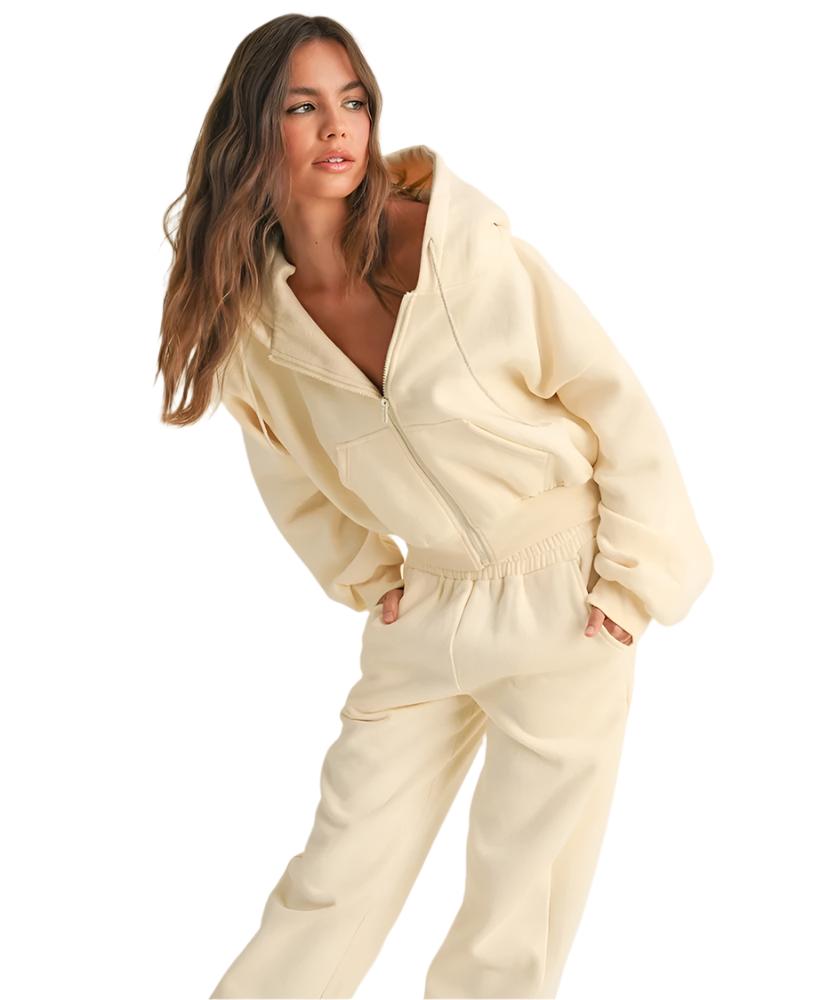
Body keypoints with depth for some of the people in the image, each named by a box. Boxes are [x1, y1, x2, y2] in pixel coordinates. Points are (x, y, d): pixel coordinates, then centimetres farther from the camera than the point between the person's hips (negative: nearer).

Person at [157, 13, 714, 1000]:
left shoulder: (465, 245, -17)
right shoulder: (250, 323, -4)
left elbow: (614, 402, -10)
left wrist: (631, 581, -8)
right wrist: (368, 586, 10)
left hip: (562, 610, -3)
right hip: (427, 613, 3)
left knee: (515, 919, 5)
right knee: (335, 879, 8)